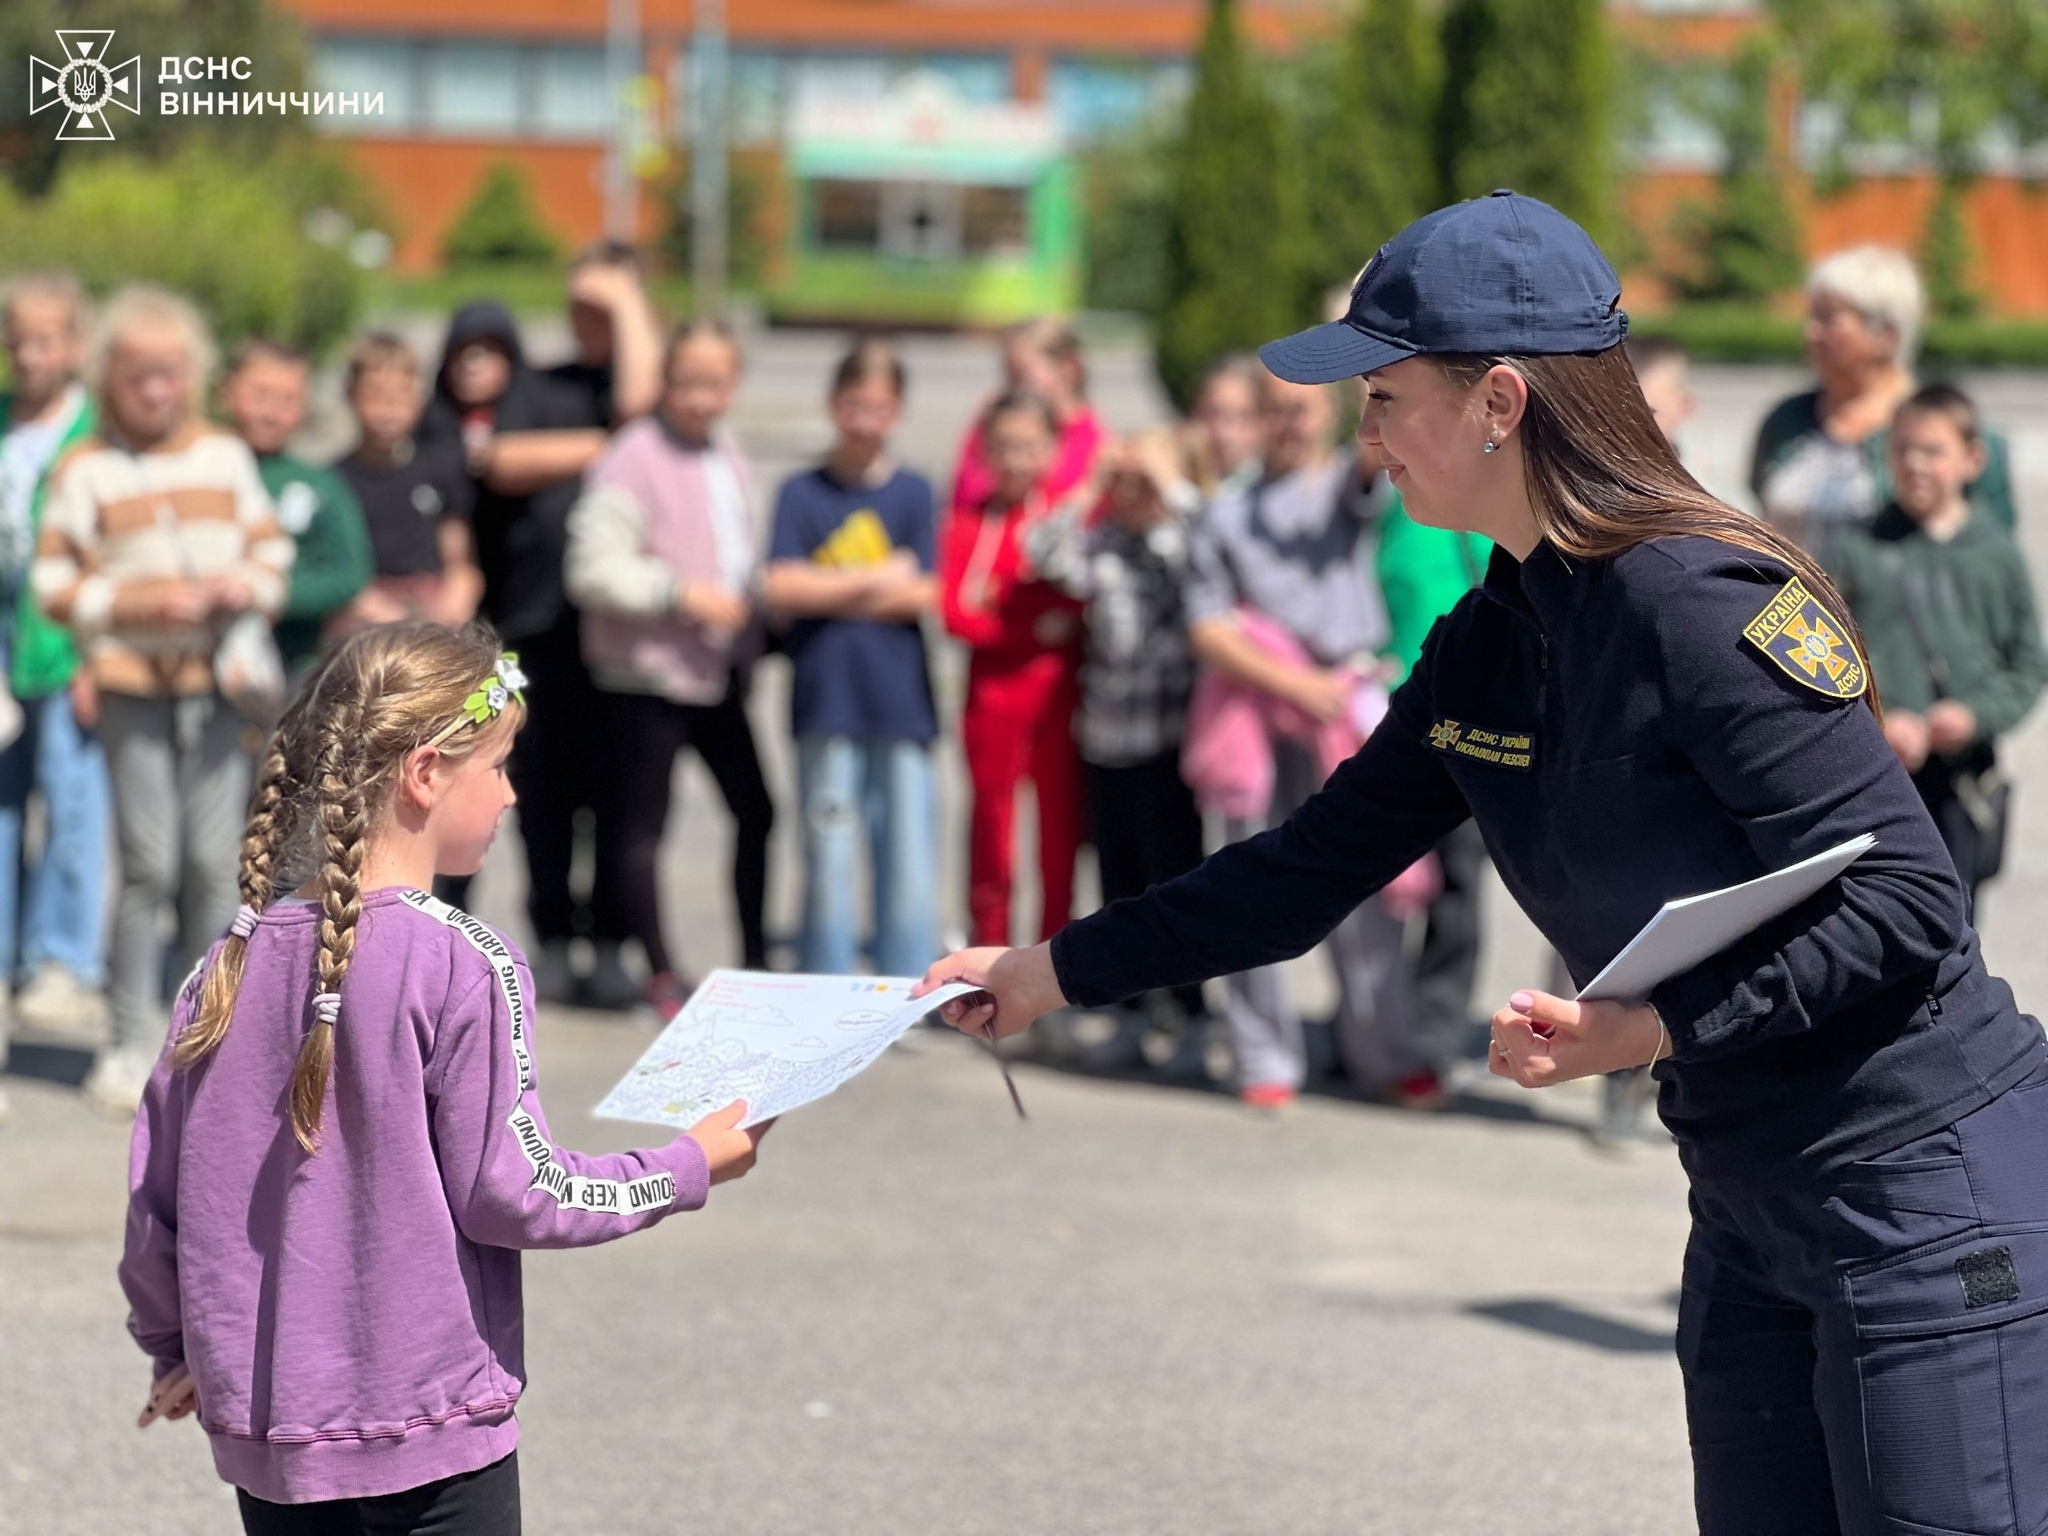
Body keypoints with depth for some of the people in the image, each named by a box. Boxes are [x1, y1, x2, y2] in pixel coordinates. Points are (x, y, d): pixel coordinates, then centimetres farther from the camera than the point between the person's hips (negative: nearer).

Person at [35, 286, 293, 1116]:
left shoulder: (226, 456, 11)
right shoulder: (85, 470, 0)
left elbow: (272, 549, 15)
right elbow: (56, 586, -3)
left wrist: (249, 586, -7)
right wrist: (146, 601, -14)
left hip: (218, 680, 3)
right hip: (133, 682, -3)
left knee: (215, 865, 2)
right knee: (150, 864, -7)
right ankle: (131, 1042, 2)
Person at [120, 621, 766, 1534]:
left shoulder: (233, 966, 2)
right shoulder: (467, 967, -14)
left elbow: (155, 1196, 7)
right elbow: (509, 1193, -12)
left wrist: (172, 1347, 23)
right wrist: (688, 1168, 2)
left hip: (262, 1433, 6)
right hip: (431, 1436, -5)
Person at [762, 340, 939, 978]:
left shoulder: (913, 492, 8)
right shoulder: (802, 493, 5)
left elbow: (922, 595, -2)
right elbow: (780, 590, -8)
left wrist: (830, 592, -6)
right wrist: (877, 578, -5)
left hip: (902, 702, 1)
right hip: (827, 703, -1)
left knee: (909, 852, 1)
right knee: (829, 860, 2)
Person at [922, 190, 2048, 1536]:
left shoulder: (1705, 607, -19)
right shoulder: (1483, 653, 7)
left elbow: (1909, 904, -20)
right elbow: (1314, 872, 16)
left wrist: (1653, 1028, -26)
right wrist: (1051, 970, 18)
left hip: (1924, 1192, -9)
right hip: (1753, 1215, 9)